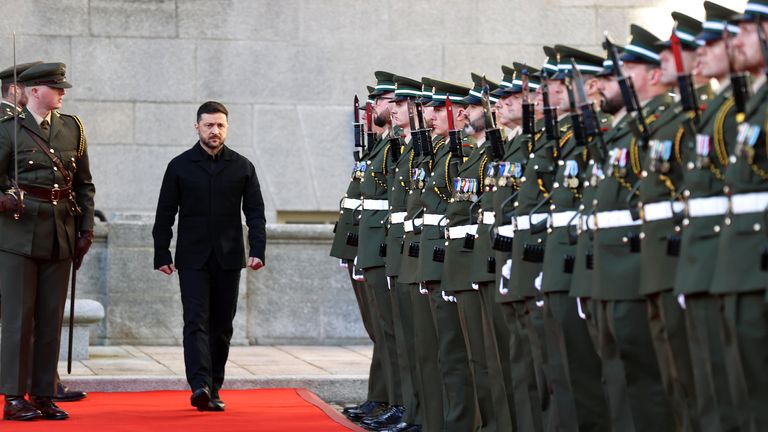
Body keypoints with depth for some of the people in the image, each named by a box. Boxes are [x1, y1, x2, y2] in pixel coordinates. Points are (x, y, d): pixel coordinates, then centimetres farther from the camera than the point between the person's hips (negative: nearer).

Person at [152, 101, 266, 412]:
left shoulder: (242, 167, 7)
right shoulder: (180, 166, 4)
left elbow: (255, 212, 5)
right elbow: (165, 215, 5)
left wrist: (257, 250, -8)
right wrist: (162, 255, -1)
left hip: (228, 258, 2)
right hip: (192, 258, -2)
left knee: (221, 325, 5)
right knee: (196, 321, -13)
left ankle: (213, 390, 12)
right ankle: (200, 385, -24)